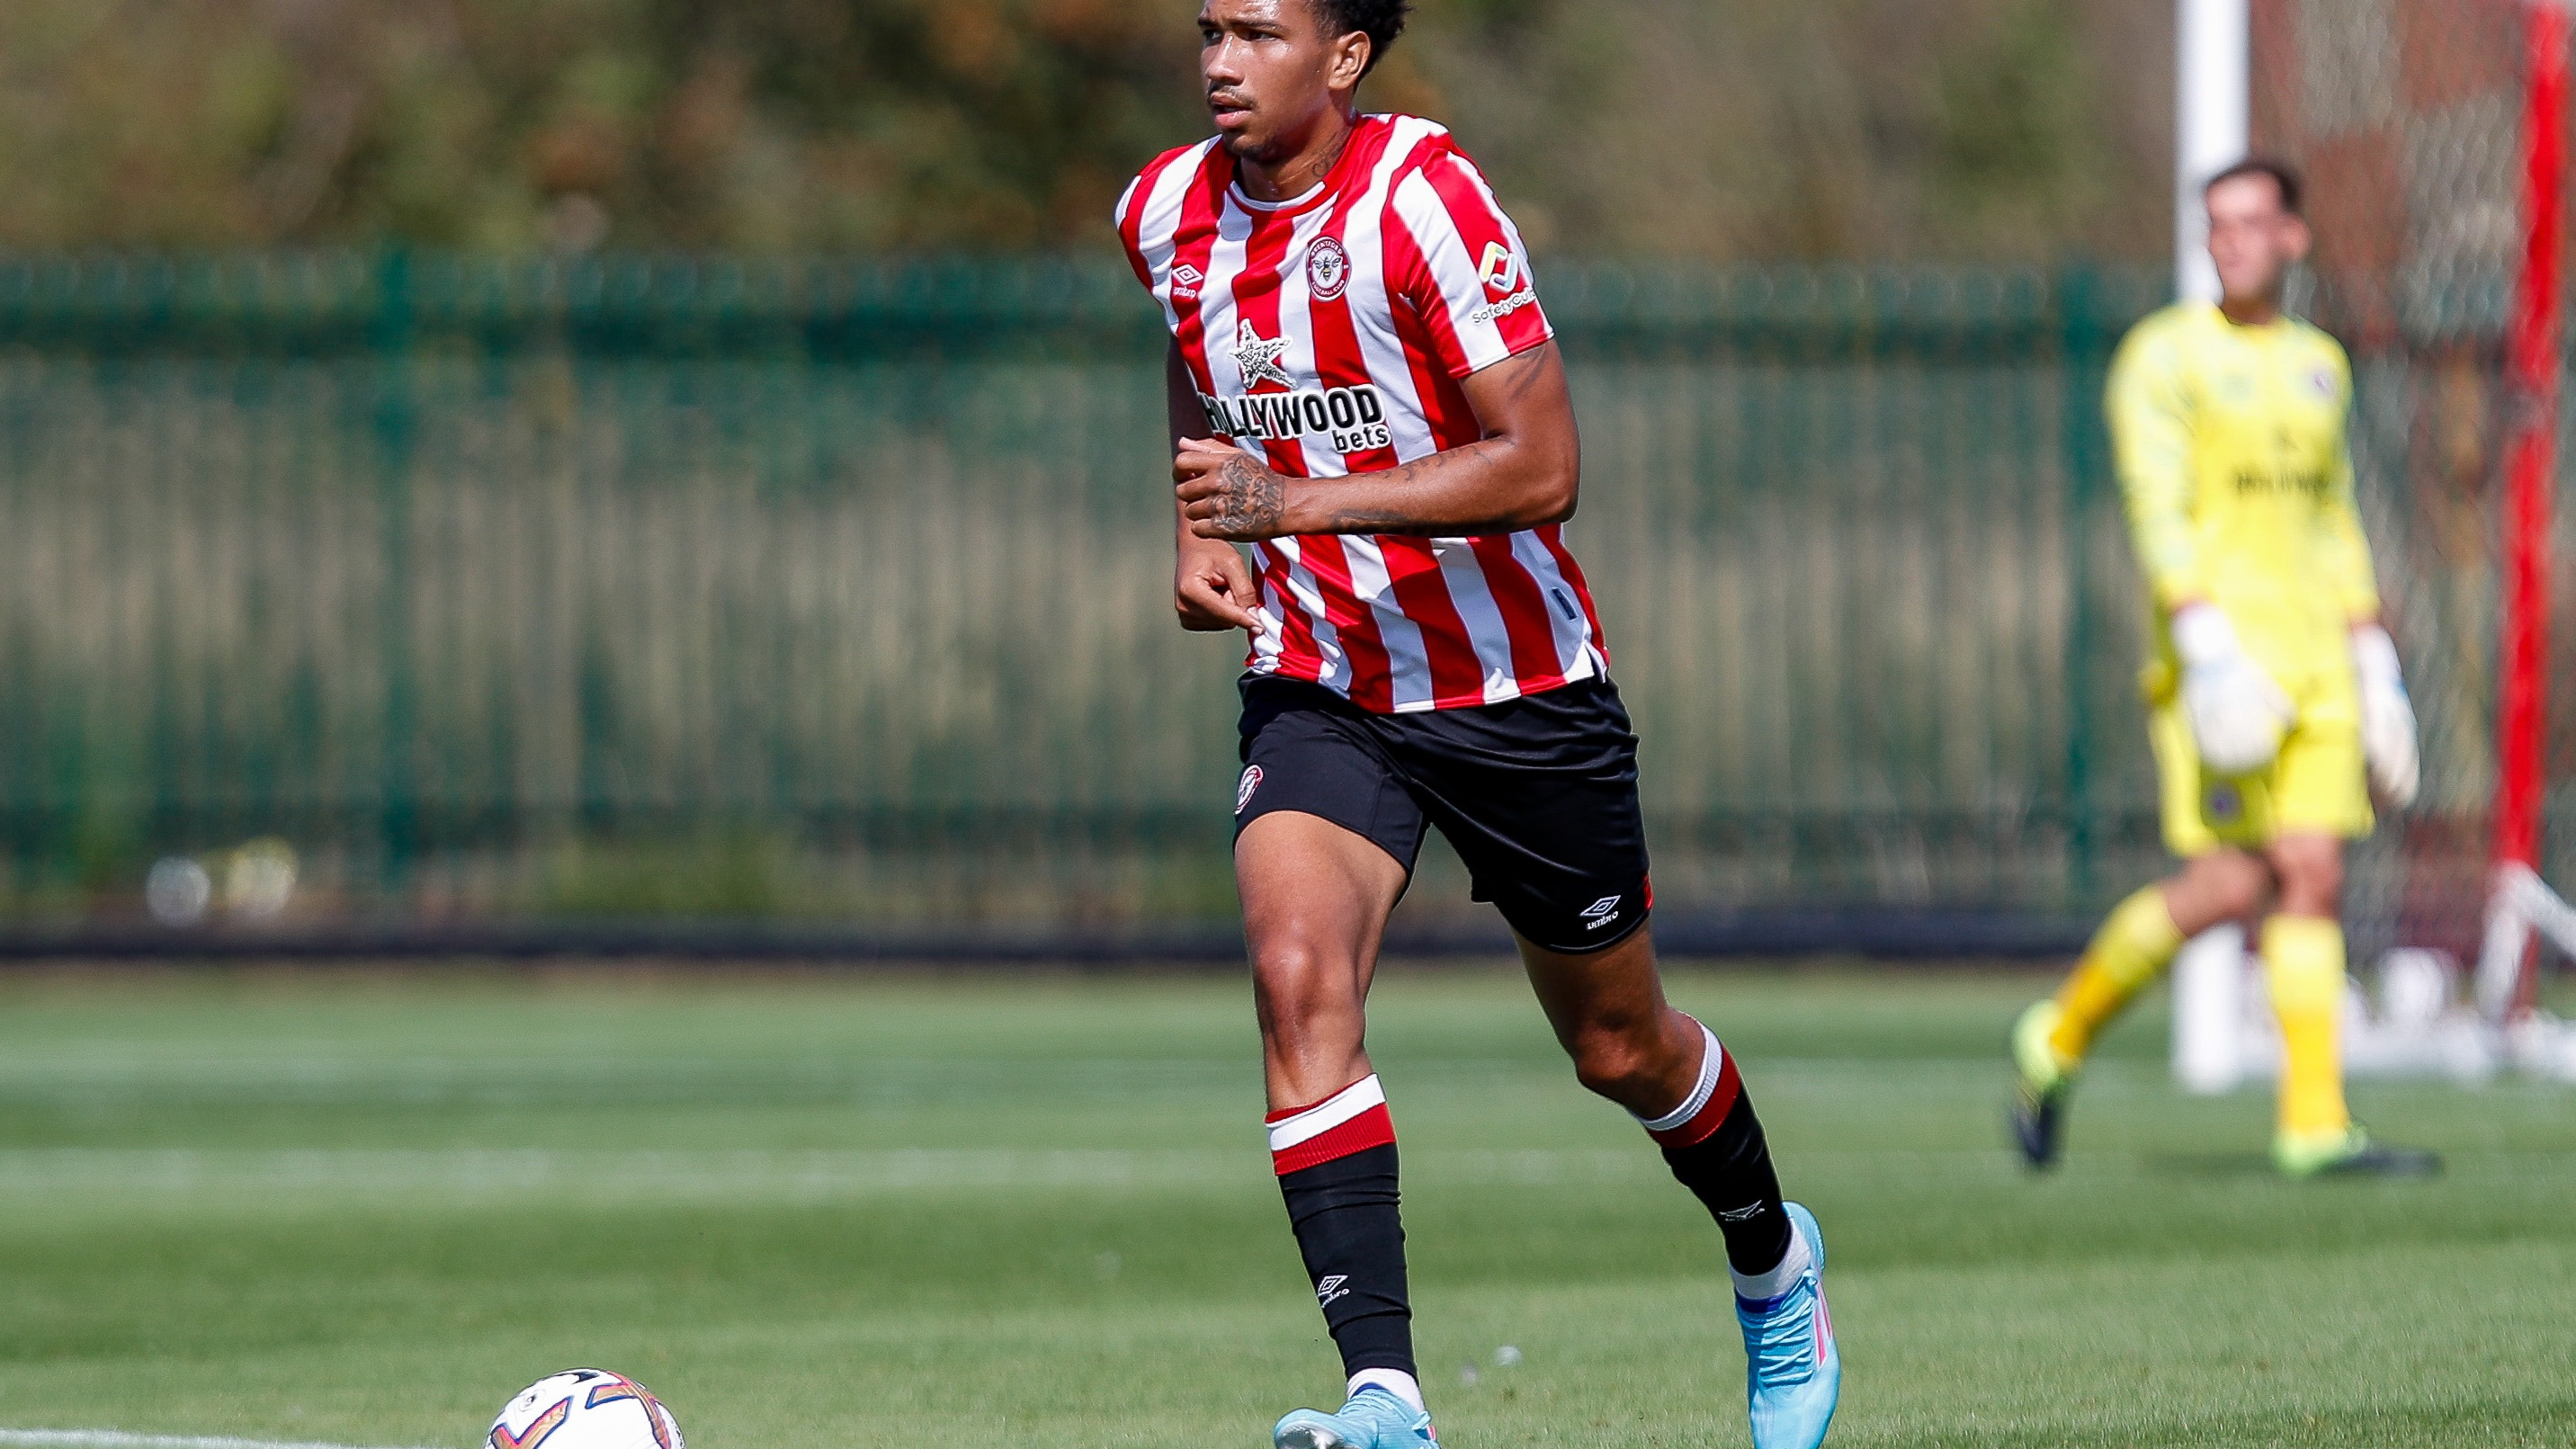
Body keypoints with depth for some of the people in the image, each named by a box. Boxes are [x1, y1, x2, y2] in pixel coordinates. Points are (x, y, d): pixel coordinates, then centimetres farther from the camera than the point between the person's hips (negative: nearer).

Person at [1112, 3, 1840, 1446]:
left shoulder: (1424, 196, -21)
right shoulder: (1166, 213, -2)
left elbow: (1540, 467, -25)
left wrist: (1298, 502, -31)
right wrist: (1199, 535, 5)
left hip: (1513, 687, -4)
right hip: (1317, 688, 4)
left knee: (1619, 1044, 13)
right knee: (1297, 973, -24)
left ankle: (1773, 1261, 45)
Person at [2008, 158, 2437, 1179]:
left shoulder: (2319, 364, 17)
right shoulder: (2165, 356, -3)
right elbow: (2156, 508, -12)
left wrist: (2372, 656, 17)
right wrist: (2204, 637, -23)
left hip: (2316, 661, 6)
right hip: (2218, 651, -6)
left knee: (2313, 875, -4)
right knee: (2230, 883, -12)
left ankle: (2314, 1126, -5)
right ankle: (2060, 1036, 7)